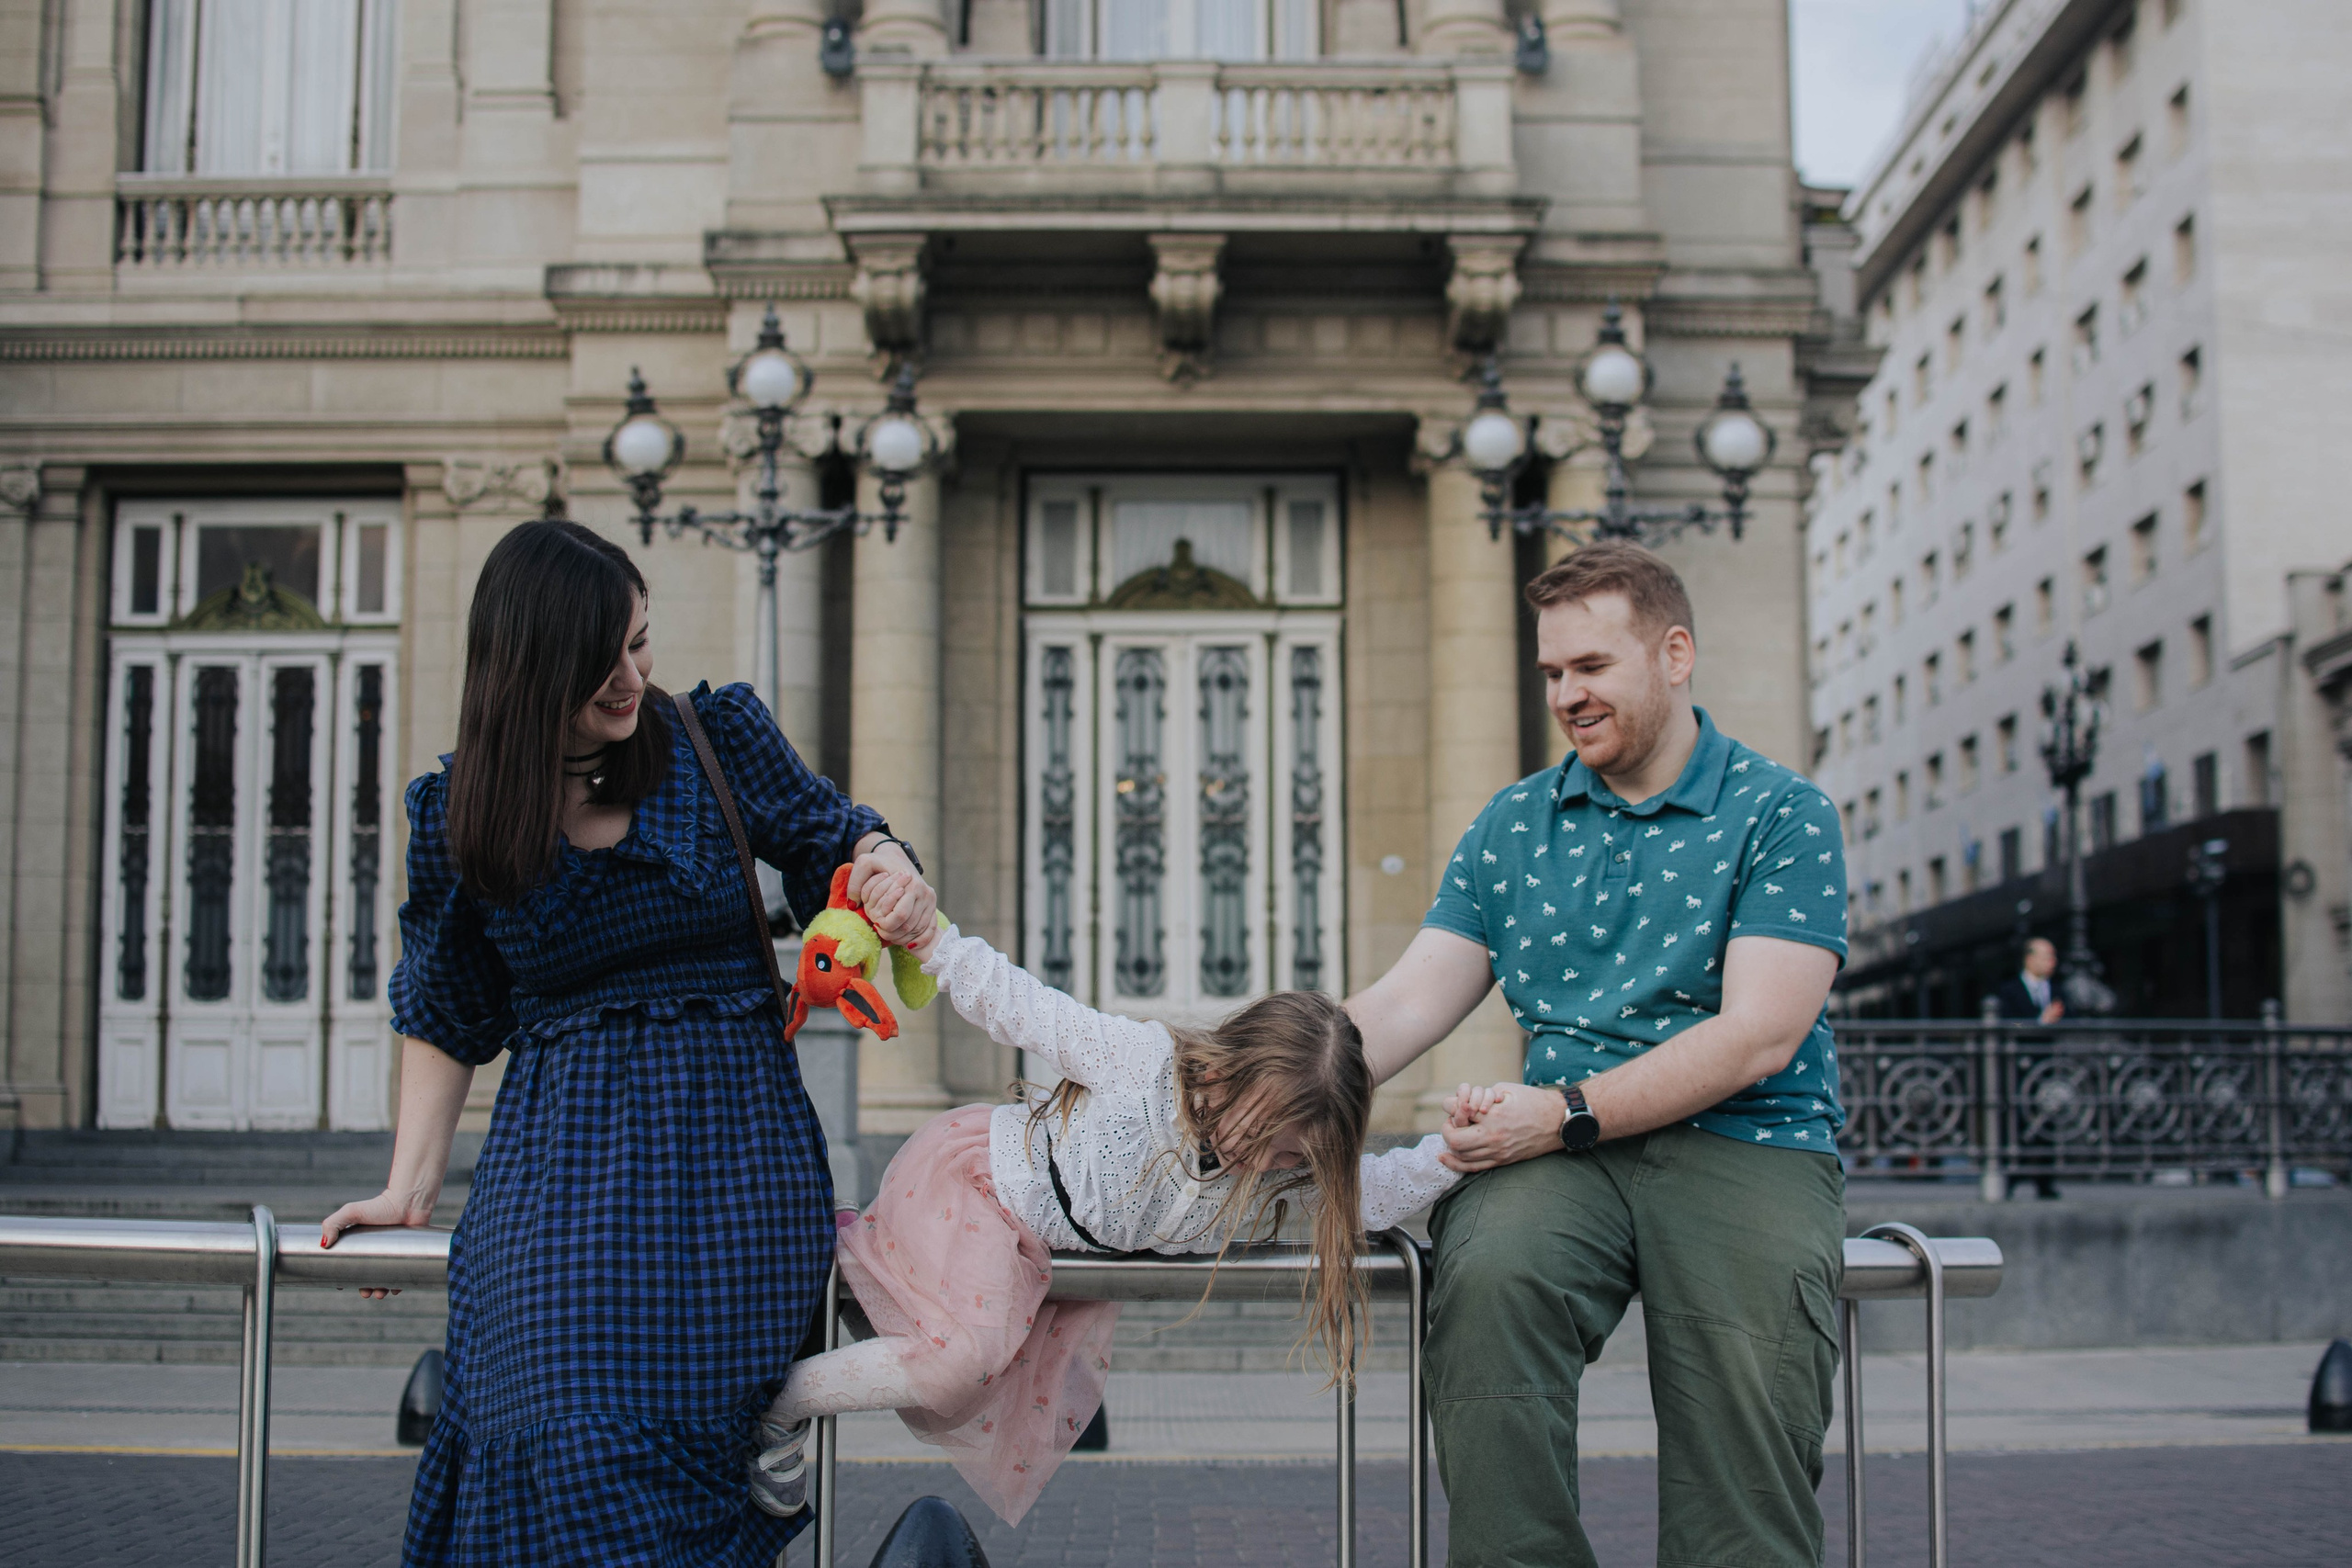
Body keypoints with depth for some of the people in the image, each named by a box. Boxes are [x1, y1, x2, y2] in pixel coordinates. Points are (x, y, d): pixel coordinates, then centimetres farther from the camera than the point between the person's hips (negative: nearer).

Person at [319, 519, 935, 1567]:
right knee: (572, 1441, -20)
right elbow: (445, 1017, 15)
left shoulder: (716, 737, 4)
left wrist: (889, 873, -10)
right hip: (562, 1158, 1)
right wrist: (410, 1185, 10)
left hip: (734, 1153, 0)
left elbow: (833, 843, 14)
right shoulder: (457, 813, 6)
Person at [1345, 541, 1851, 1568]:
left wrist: (1566, 1112, -16)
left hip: (1745, 1141, -3)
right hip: (1565, 1149, 3)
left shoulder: (1781, 815, 4)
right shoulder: (1513, 825, 19)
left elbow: (1758, 1036, -7)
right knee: (1486, 1272, -31)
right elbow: (1409, 1000, 12)